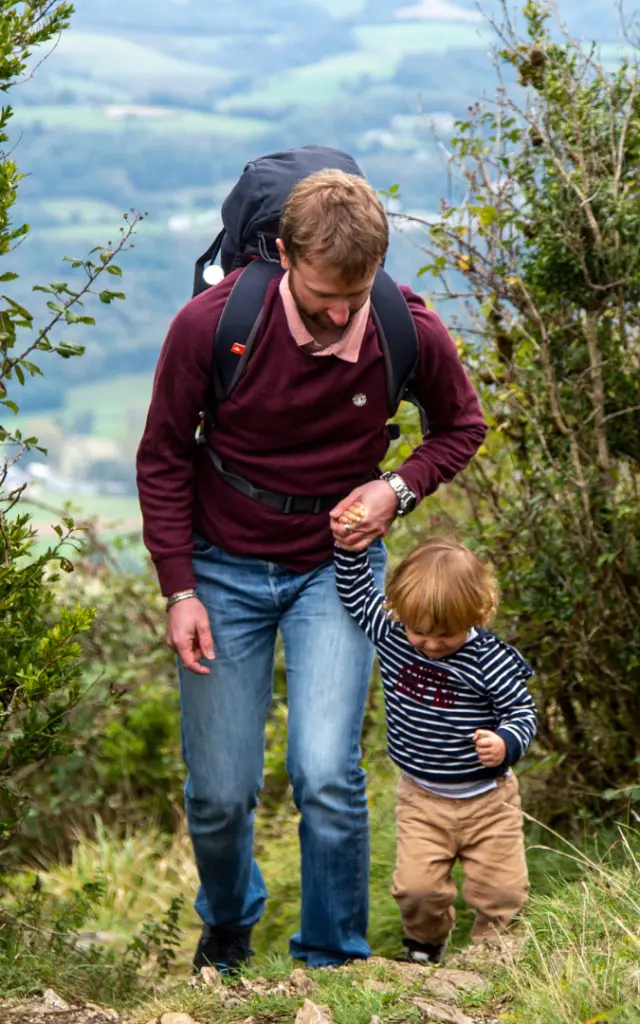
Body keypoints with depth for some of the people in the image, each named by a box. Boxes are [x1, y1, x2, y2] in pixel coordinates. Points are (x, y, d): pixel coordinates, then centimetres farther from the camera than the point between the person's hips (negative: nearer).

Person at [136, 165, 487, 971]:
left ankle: (333, 962, 7)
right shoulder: (210, 325, -20)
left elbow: (461, 426, 5)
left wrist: (400, 489, -14)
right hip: (225, 567, 0)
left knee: (326, 774, -16)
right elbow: (163, 458, -5)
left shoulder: (410, 331, -16)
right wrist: (179, 590, -9)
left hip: (336, 564, 0)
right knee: (219, 795, 4)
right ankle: (228, 921, 38)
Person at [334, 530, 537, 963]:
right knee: (417, 887, -8)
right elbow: (356, 590, 7)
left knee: (502, 890, 1)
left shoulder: (490, 659, -17)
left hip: (488, 797, -2)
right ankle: (425, 949, 21)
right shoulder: (389, 630, -8)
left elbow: (523, 712, -10)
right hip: (422, 798, 2)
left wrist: (506, 743, -29)